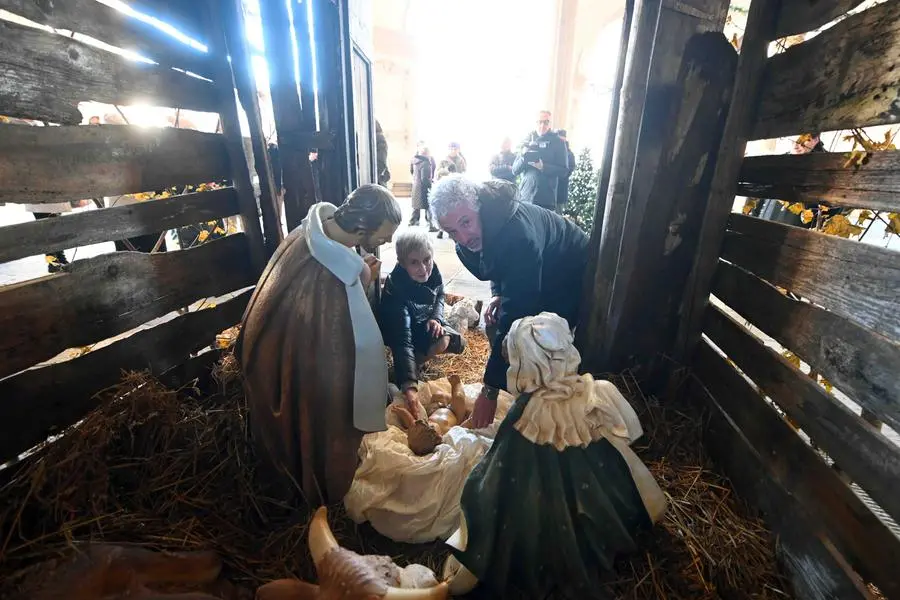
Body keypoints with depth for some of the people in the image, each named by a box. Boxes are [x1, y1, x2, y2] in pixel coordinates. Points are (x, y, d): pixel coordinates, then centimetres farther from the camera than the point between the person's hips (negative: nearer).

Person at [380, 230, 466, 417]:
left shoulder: (432, 271, -23)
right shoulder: (396, 291, -41)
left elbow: (440, 295, 0)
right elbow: (402, 341, -48)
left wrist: (436, 318, -21)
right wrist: (409, 385, -58)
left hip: (424, 320, 6)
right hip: (403, 329, -6)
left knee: (459, 344, 6)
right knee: (442, 342, -29)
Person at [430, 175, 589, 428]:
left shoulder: (518, 236, -42)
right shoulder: (477, 229, -15)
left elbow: (515, 316, -42)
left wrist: (490, 391, -37)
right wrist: (497, 293, -13)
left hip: (570, 280, -7)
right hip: (537, 274, 8)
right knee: (494, 326, 1)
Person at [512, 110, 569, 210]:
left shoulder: (558, 142, 5)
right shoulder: (527, 141, 13)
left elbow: (564, 170, -1)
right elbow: (514, 170, 9)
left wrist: (543, 167, -17)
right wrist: (523, 155, -11)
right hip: (525, 197, 2)